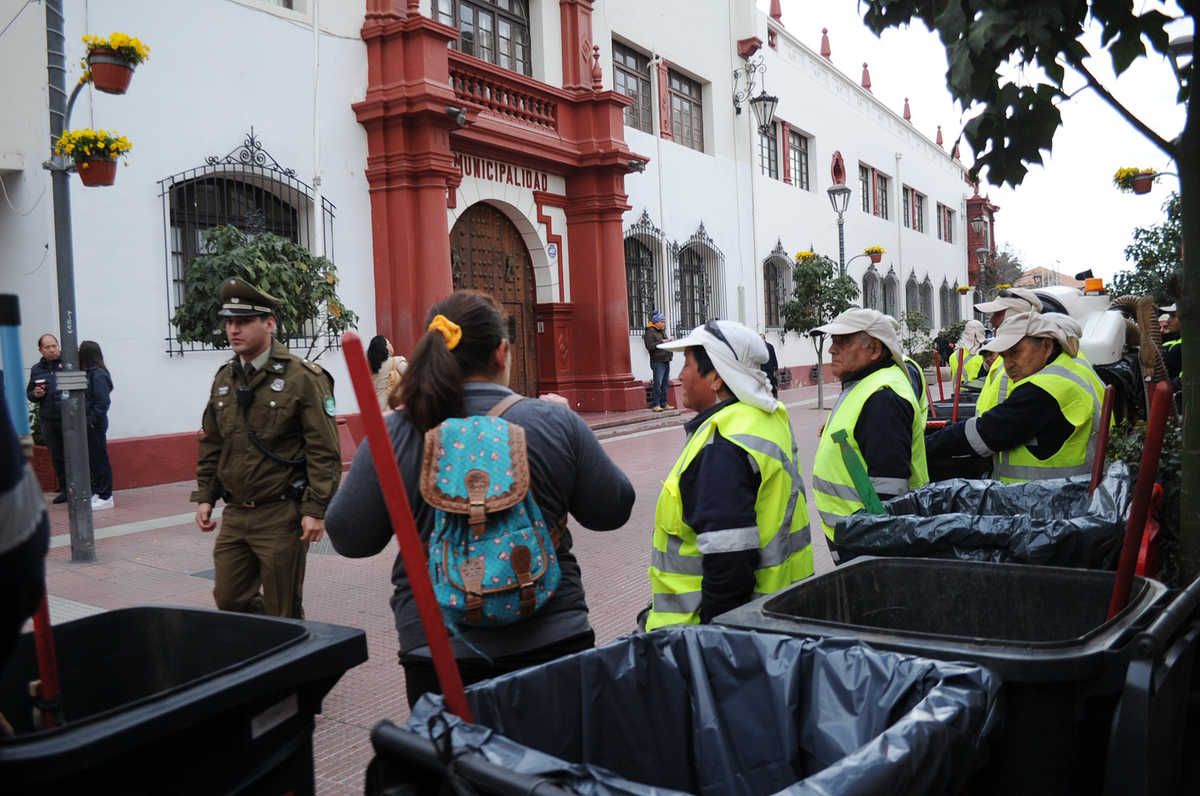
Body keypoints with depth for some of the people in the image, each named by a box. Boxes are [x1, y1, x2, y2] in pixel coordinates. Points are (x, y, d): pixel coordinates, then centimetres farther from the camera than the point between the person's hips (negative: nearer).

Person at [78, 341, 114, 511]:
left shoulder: (97, 375, -16)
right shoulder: (88, 373, 10)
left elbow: (103, 402, -19)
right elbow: (85, 399, 14)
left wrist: (93, 420, -16)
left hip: (95, 426, -9)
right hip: (88, 425, 9)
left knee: (99, 459, -1)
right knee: (91, 459, 14)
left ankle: (105, 497, 6)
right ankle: (97, 492, 23)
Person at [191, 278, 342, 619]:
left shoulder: (302, 377, -10)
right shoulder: (224, 379, 10)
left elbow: (324, 451, -13)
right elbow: (211, 445, 20)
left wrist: (316, 510, -17)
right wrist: (204, 497, 12)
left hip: (281, 515, -6)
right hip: (234, 514, 6)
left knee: (283, 610, 3)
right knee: (229, 599, 10)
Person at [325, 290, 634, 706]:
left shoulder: (394, 434, -9)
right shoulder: (555, 422, -8)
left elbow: (348, 537, 0)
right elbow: (613, 509, 2)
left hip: (438, 652, 0)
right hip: (552, 642, 1)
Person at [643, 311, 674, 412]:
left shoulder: (662, 331, 20)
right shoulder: (649, 332, -6)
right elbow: (650, 346, -17)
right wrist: (661, 342, -18)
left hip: (666, 361, 8)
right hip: (657, 361, -8)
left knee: (665, 384, 9)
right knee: (657, 384, -10)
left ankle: (664, 403, 13)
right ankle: (655, 404, -7)